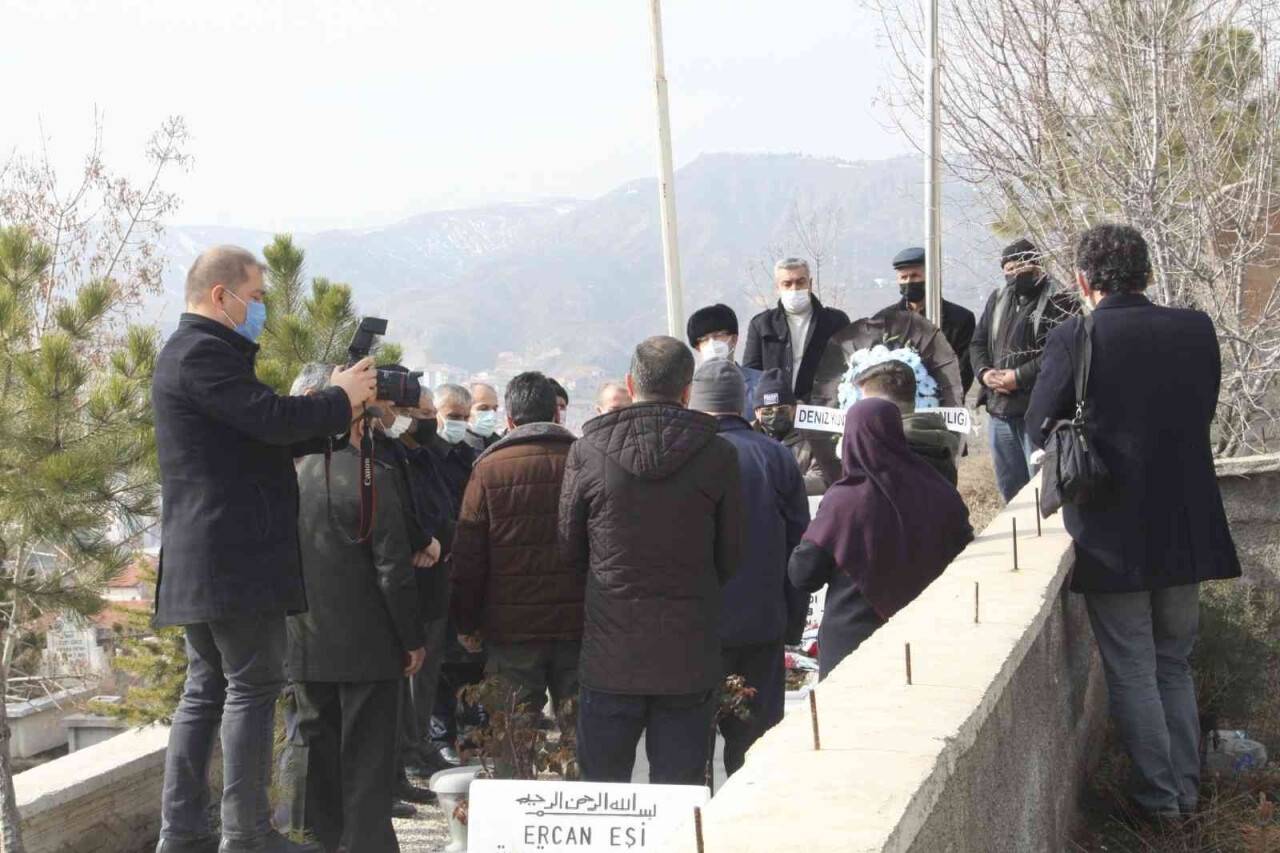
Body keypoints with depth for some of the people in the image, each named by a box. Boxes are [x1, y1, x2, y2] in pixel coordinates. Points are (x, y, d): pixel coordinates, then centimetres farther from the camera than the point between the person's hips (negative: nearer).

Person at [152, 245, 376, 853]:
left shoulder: (191, 353, 21)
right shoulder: (203, 354, -13)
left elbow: (264, 438, 20)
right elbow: (273, 419, -22)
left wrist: (338, 414, 10)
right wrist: (341, 398, -6)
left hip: (198, 564, 11)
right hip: (237, 558, -11)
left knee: (206, 690, 13)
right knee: (252, 689, -5)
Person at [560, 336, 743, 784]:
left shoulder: (587, 451, -6)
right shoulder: (718, 455, -6)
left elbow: (570, 549, 5)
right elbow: (730, 560, 2)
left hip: (610, 655, 0)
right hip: (690, 658, 0)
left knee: (602, 785, 11)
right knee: (680, 790, 7)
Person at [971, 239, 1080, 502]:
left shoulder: (1061, 303, -8)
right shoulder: (997, 301, 17)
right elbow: (978, 343, 18)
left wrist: (1018, 376, -19)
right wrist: (985, 373, -3)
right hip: (999, 411, 7)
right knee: (1009, 488, 16)